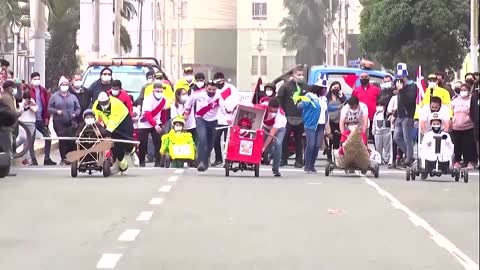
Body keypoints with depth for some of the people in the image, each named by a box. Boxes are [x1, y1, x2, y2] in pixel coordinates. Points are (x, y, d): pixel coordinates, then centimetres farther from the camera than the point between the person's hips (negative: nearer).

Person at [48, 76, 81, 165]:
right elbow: (49, 108, 6)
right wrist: (56, 111, -11)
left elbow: (78, 108, 16)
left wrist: (75, 114, -4)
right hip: (59, 123, -1)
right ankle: (63, 158, 3)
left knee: (72, 141, -9)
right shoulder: (55, 97, 8)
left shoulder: (73, 97, 13)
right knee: (62, 141, -5)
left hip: (71, 123, 1)